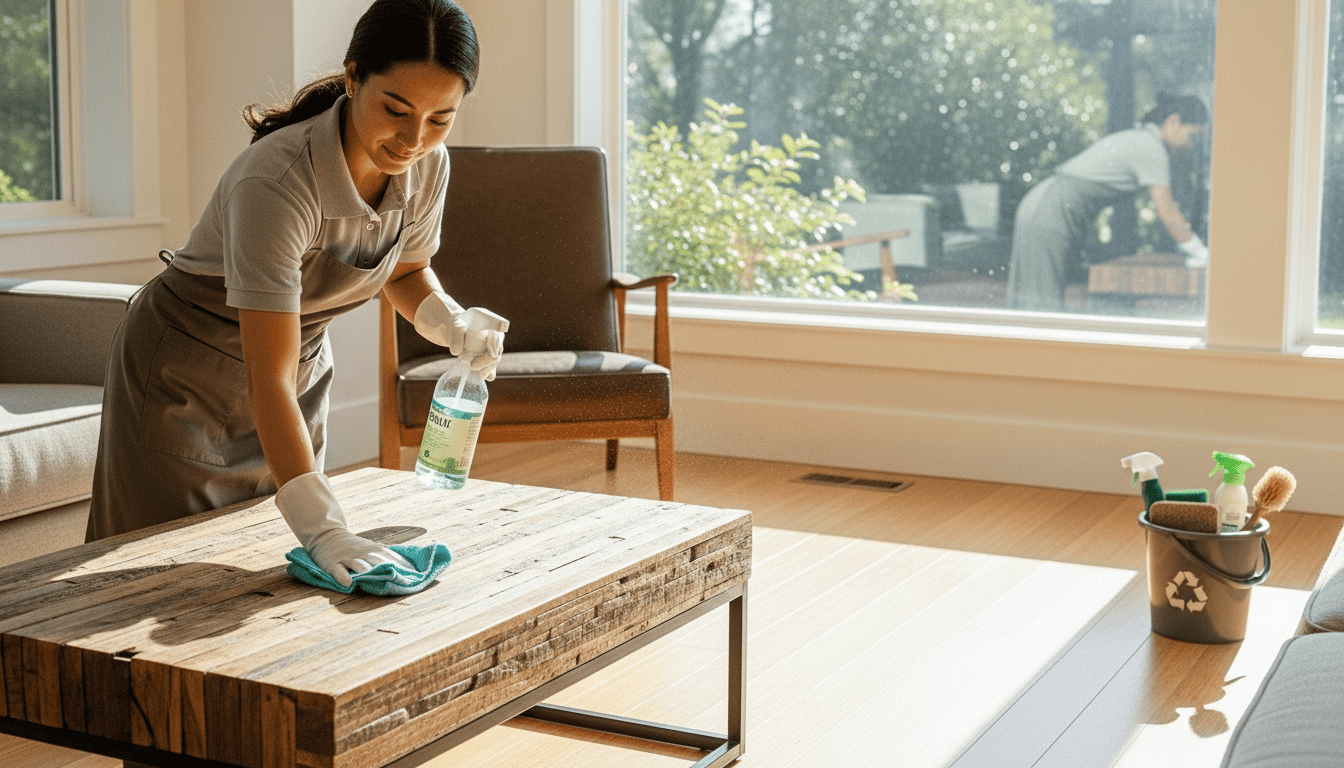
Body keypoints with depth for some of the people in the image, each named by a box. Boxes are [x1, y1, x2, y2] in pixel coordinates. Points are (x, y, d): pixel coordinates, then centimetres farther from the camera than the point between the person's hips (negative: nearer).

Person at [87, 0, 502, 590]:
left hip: (302, 360, 6)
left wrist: (456, 328, -16)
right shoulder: (277, 181, -38)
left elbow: (406, 271, 6)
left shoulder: (427, 165, -17)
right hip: (185, 379, -6)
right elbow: (268, 382, -40)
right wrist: (323, 528, -48)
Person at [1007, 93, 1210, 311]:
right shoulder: (1152, 148, -10)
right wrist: (1201, 254, -2)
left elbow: (1166, 203, 26)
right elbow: (1167, 213, -10)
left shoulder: (1138, 138, 20)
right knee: (1044, 303, -10)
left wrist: (1189, 245, 27)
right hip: (1051, 217, -10)